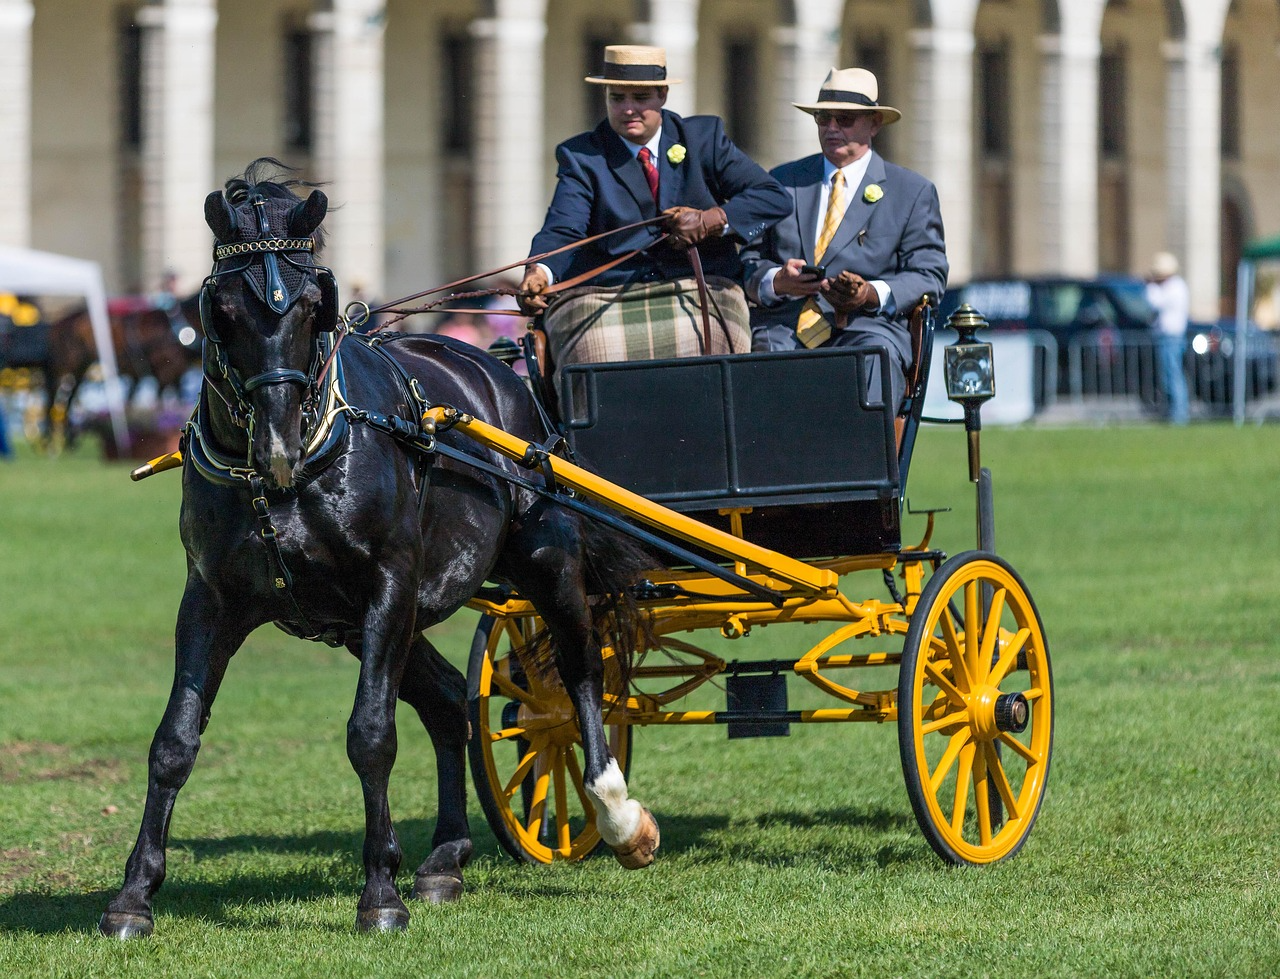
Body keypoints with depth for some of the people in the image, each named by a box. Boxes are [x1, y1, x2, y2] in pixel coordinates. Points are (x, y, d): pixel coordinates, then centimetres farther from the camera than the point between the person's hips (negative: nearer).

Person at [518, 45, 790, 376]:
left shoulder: (704, 138, 13)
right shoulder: (581, 156, 9)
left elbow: (773, 198, 8)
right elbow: (562, 231, -7)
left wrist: (711, 221, -9)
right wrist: (539, 272, -30)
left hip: (699, 293, 1)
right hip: (602, 297, -1)